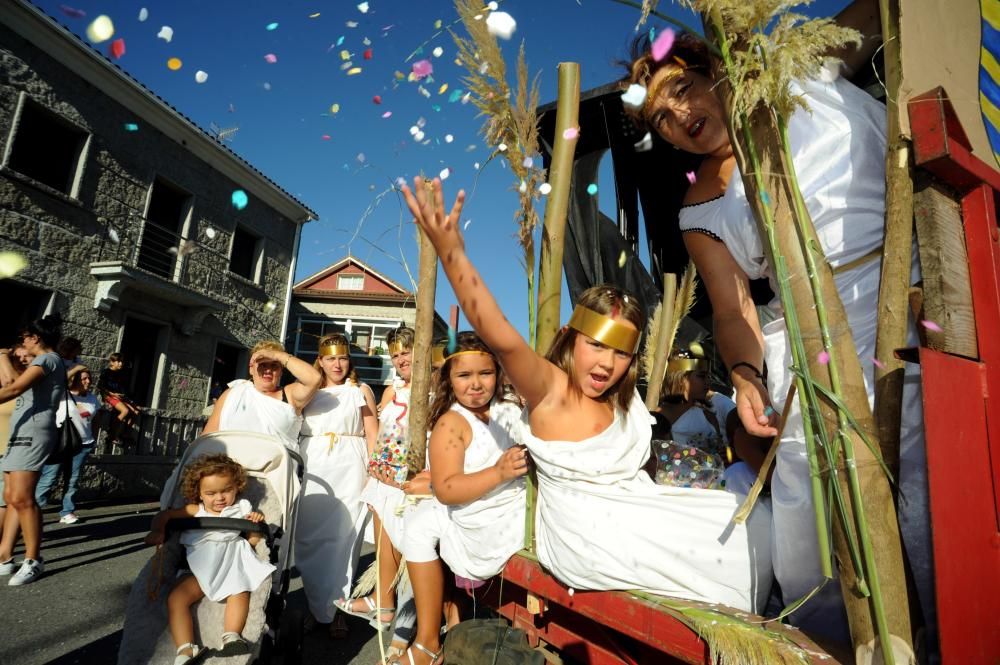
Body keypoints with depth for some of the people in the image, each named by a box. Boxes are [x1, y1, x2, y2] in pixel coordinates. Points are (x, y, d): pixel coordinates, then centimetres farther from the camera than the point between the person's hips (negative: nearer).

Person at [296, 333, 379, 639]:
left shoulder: (361, 390, 9)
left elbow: (372, 435, 5)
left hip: (349, 470, -2)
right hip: (312, 468, 2)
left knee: (342, 537, -1)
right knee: (310, 537, 2)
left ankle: (334, 607, 13)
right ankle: (322, 607, 16)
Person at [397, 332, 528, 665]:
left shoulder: (511, 410, 2)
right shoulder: (451, 422, -5)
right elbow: (446, 490, -16)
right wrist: (499, 473, -27)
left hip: (506, 526, -1)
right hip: (477, 523, 1)